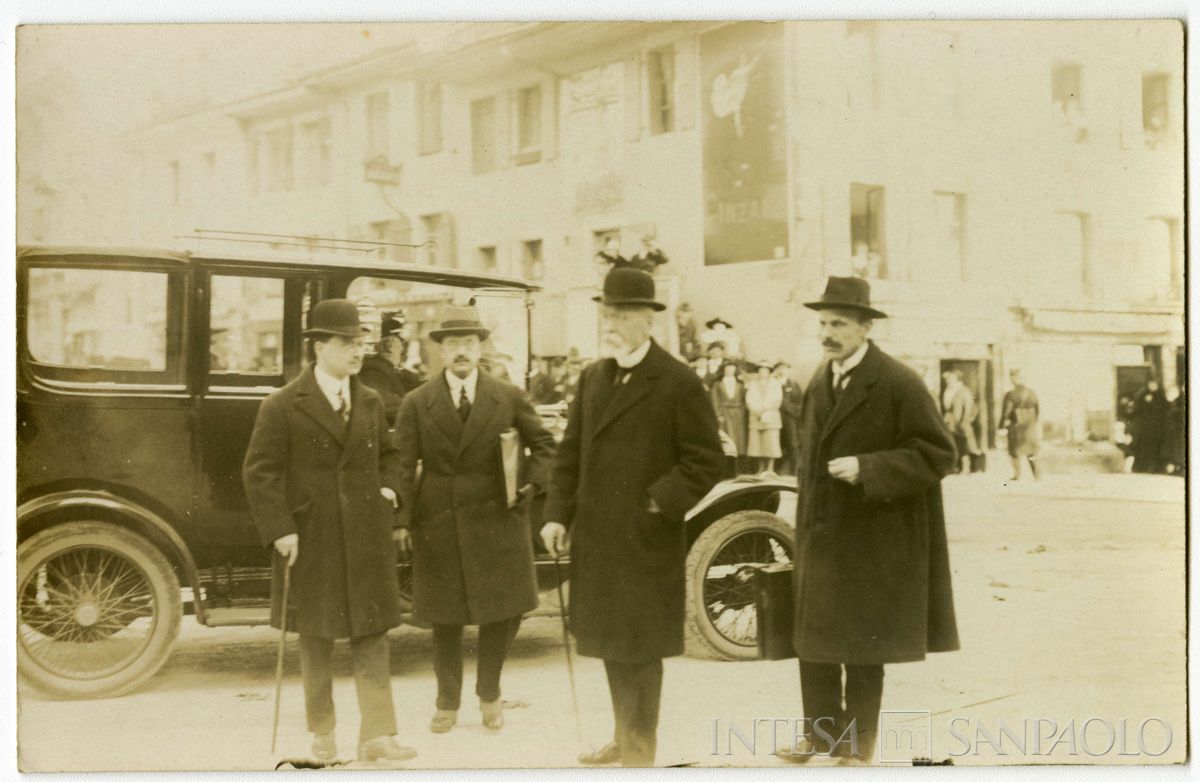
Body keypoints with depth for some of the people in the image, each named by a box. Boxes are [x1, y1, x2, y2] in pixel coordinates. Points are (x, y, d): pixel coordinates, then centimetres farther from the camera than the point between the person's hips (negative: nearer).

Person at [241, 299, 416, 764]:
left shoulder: (371, 403, 8)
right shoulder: (283, 406, -7)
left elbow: (389, 455, 22)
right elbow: (259, 471, -9)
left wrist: (388, 491, 3)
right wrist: (280, 529, -15)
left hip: (368, 538, 3)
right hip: (311, 540, -3)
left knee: (372, 635, 1)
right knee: (316, 639, 10)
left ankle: (377, 735, 5)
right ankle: (322, 733, 24)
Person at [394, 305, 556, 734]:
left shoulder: (509, 397, 3)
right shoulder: (416, 403, 1)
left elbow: (545, 444, 10)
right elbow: (404, 466, 0)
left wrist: (532, 482, -6)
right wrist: (405, 518, -8)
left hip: (496, 522, 1)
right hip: (437, 526, 0)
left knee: (502, 614, 5)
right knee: (444, 619, 8)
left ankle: (490, 694, 28)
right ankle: (447, 702, 27)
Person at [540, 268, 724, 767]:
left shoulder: (678, 383, -9)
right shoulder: (593, 378, 11)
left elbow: (705, 463, -11)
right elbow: (570, 453, 12)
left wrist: (658, 505, -18)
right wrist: (558, 514, 3)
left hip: (647, 541, -6)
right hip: (595, 539, 7)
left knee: (641, 647, 2)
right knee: (610, 641, 17)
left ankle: (640, 751, 16)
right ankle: (624, 738, 32)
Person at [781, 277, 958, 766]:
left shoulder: (899, 384, -12)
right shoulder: (819, 383, 11)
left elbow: (937, 453, -14)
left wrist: (866, 468, -24)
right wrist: (804, 524, 14)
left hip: (872, 541, -6)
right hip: (820, 536, 7)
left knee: (863, 649, 4)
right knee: (812, 640, 12)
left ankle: (856, 747, 17)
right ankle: (820, 733, 27)